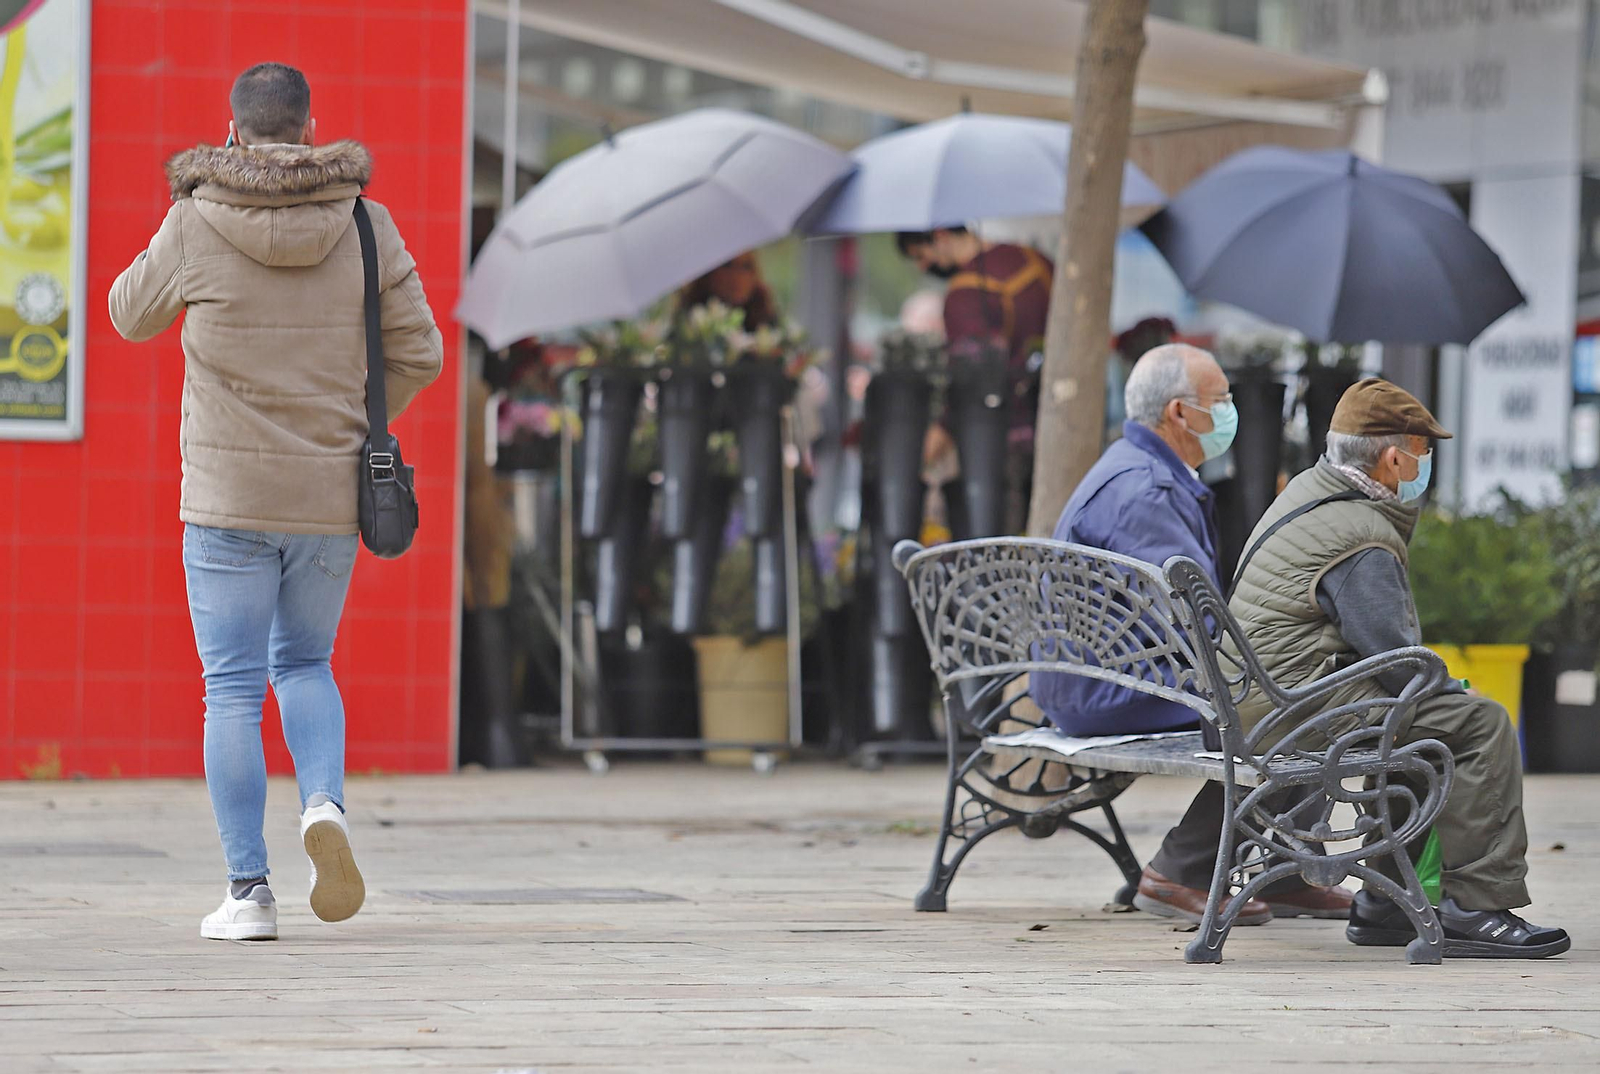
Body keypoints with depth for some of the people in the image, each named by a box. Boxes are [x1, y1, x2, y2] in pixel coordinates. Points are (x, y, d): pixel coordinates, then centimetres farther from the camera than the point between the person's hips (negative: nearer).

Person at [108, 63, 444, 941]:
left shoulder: (195, 226, -8)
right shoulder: (365, 225, -3)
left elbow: (131, 315, 10)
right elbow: (418, 354, -1)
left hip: (228, 496, -2)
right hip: (331, 497, 2)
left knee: (233, 690, 5)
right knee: (304, 664, 22)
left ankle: (248, 891, 1)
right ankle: (324, 804, -5)